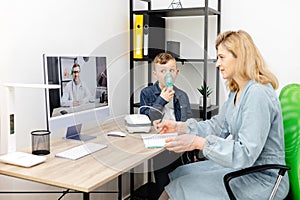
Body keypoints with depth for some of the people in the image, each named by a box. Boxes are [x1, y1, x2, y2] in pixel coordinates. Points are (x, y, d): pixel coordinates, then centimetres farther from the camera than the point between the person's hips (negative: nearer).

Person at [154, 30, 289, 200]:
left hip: (261, 180, -9)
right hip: (239, 167, 9)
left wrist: (199, 143, -31)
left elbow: (246, 155, -28)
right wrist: (179, 126, 3)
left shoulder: (258, 94, -23)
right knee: (178, 174, 6)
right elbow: (218, 126, 13)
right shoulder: (236, 91, 9)